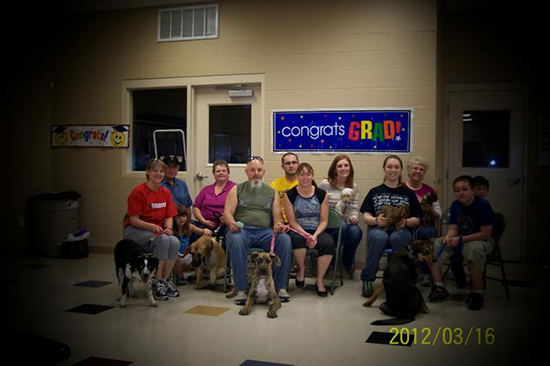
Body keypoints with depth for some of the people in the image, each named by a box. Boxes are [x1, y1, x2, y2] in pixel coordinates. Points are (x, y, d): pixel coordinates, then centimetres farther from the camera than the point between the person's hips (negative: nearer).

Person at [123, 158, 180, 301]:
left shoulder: (166, 192, 7)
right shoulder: (138, 192, -11)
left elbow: (169, 217, 7)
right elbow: (134, 220, -13)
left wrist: (168, 228, -15)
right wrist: (153, 227, -27)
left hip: (158, 230, 5)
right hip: (135, 230, -5)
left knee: (175, 242, -26)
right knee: (163, 240, -32)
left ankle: (166, 279, -10)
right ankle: (157, 282, -21)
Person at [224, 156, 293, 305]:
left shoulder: (272, 192, 21)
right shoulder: (237, 189, 16)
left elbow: (277, 216, 13)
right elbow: (227, 212, 5)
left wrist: (279, 225, -12)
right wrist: (231, 222, -19)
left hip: (264, 232, 2)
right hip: (242, 230, -1)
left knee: (285, 239, -29)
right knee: (236, 239, -38)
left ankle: (281, 287, -20)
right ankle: (241, 289, -30)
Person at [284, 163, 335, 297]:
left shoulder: (322, 194, 5)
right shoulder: (290, 195, 1)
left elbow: (324, 221, 3)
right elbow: (292, 221, -2)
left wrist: (315, 235, -16)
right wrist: (305, 234, -18)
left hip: (317, 231, 1)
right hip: (298, 231, -1)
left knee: (328, 243, -32)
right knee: (297, 238, -38)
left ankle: (319, 281, -13)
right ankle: (301, 269, -6)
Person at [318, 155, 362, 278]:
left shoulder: (354, 187, 13)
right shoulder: (325, 184, -1)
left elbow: (354, 209, 8)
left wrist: (354, 217, -15)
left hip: (346, 223, 3)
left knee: (356, 231, -32)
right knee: (342, 225, -37)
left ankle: (348, 262, -2)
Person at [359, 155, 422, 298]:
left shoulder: (408, 193, 18)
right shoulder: (375, 192, 18)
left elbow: (417, 219, 12)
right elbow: (366, 217, 10)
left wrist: (405, 222, -11)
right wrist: (376, 220, -13)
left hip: (402, 231, 0)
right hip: (378, 229, 0)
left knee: (397, 238, -38)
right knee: (380, 237, -37)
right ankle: (367, 279, -23)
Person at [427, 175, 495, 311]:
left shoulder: (483, 205, -17)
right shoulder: (455, 205, 2)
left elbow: (485, 234, -21)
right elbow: (453, 228, 3)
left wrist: (461, 239, -25)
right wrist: (448, 237, -22)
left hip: (482, 240, -6)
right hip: (460, 239, 7)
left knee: (474, 249, -41)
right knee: (434, 244, -12)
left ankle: (477, 293, -25)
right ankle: (439, 286, -7)